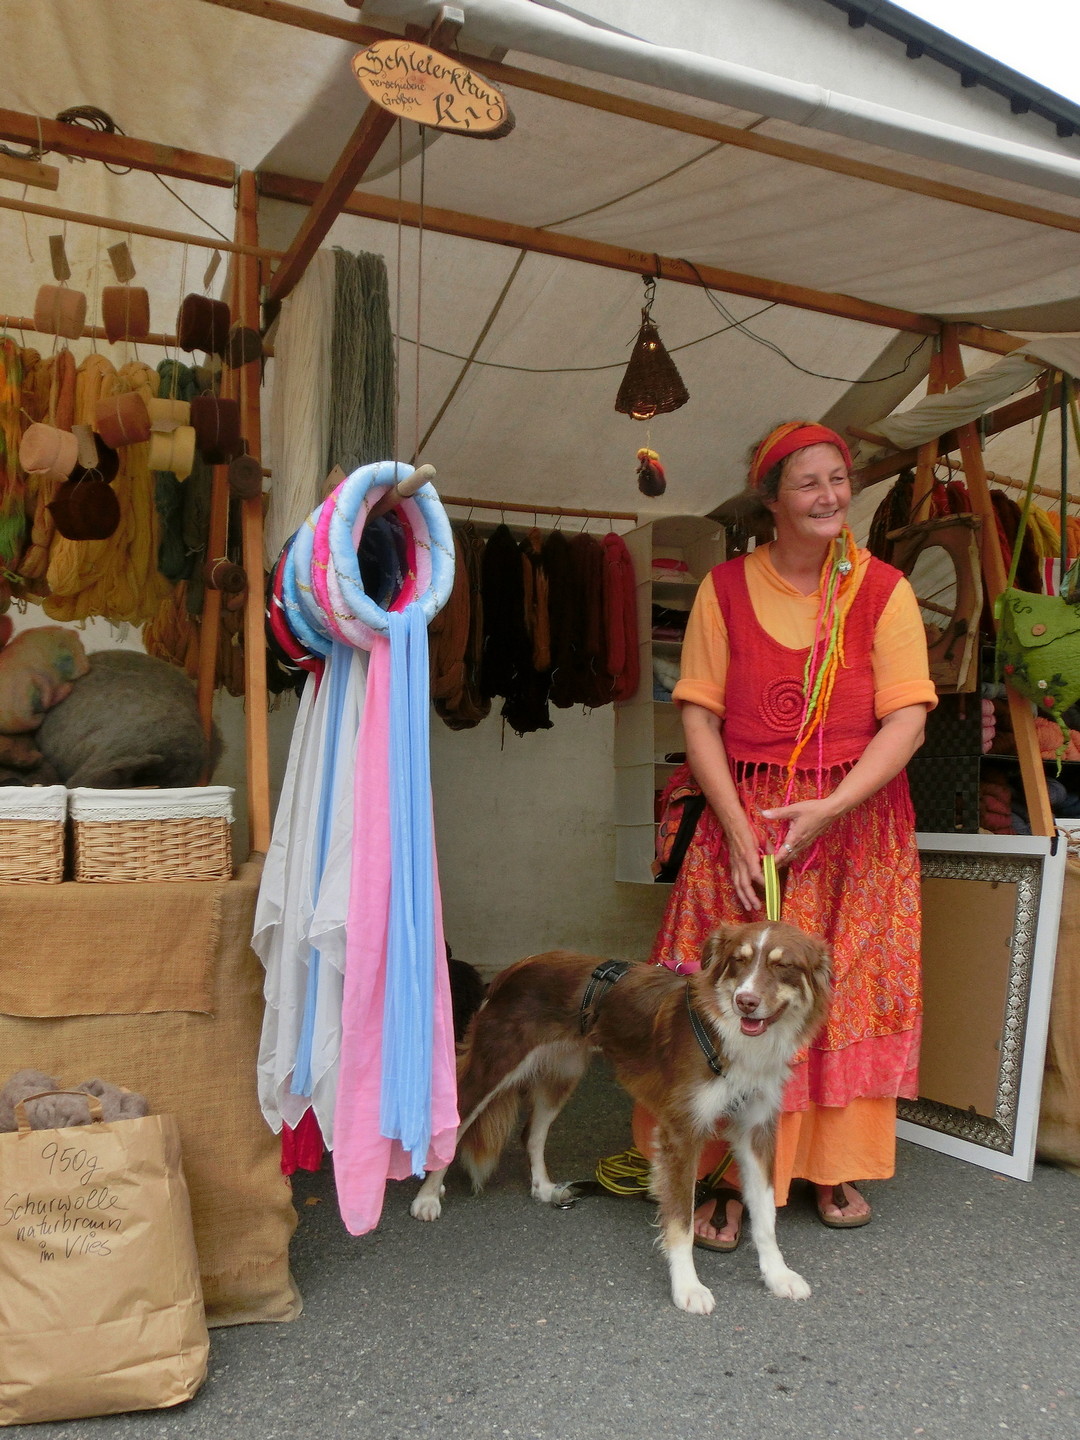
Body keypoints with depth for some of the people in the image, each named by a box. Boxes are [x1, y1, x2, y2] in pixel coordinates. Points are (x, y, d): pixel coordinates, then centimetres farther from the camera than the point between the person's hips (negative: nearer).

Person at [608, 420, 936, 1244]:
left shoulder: (884, 590, 1)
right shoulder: (726, 589, 3)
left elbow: (907, 718, -5)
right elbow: (699, 716, -1)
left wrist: (831, 807, -18)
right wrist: (738, 828, -11)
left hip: (856, 822, 1)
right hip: (745, 819, 0)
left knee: (850, 990, 6)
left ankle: (834, 1163, 23)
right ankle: (733, 1177, 9)